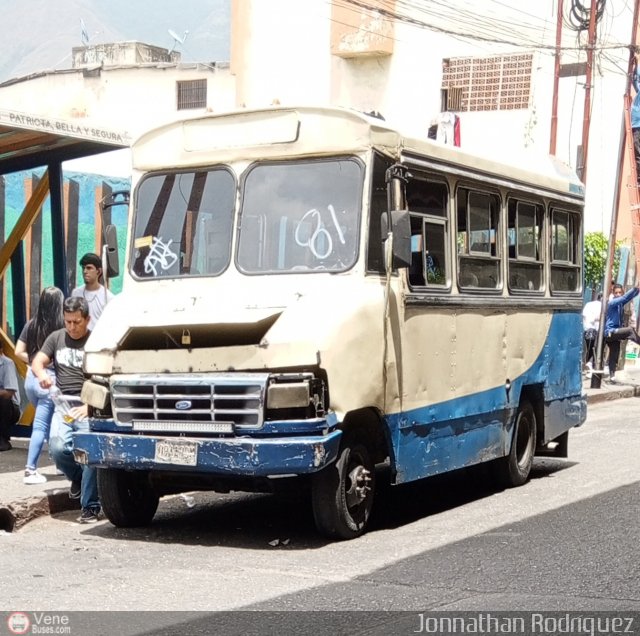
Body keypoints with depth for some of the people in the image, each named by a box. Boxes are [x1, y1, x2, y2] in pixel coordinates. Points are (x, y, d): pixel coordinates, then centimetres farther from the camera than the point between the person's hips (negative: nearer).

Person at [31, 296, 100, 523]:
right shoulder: (56, 338, 17)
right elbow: (37, 361, 11)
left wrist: (90, 406, -21)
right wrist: (42, 374, -15)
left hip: (89, 405, -3)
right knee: (58, 448, -22)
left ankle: (90, 506, -10)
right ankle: (77, 477, 12)